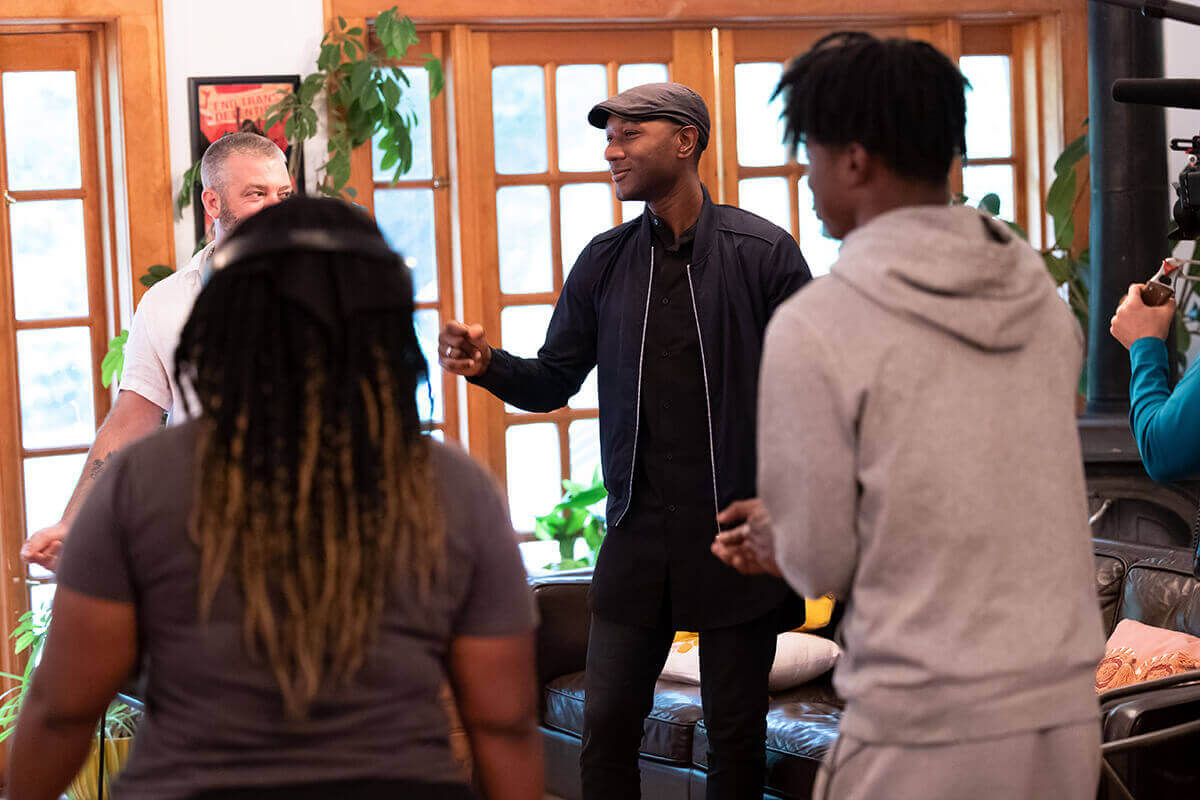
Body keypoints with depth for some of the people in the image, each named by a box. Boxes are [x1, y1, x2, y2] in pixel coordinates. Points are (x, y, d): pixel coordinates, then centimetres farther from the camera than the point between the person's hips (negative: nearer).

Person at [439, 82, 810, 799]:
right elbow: (553, 382, 9)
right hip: (637, 536, 4)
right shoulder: (605, 262, 7)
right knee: (607, 725, 5)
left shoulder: (763, 251, -5)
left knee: (736, 732, 7)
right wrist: (486, 363, -11)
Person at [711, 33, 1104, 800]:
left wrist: (775, 542, 16)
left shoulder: (817, 324, -12)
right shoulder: (1041, 296, 5)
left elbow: (821, 565, -7)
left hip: (931, 727, -5)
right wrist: (786, 544, 24)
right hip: (1066, 708, 6)